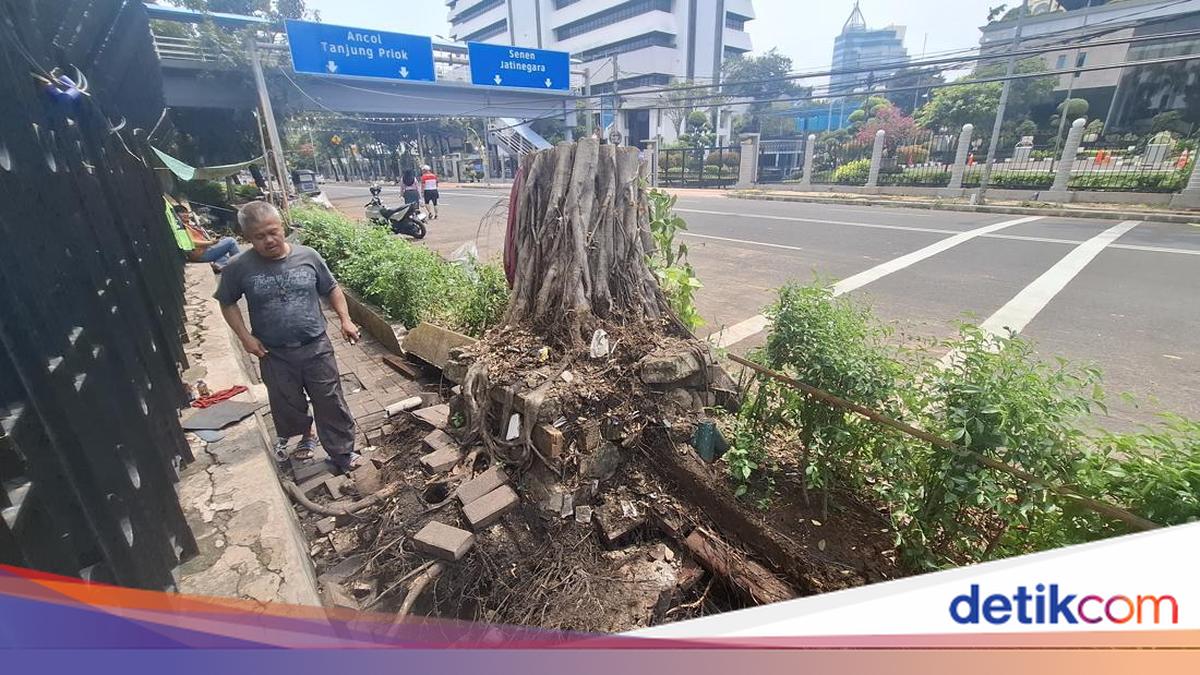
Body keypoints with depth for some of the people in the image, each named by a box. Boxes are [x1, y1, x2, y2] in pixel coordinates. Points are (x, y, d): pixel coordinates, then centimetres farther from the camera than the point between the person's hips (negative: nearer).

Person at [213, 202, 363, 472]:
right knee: (287, 405, 18)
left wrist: (345, 319, -4)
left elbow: (332, 288, 6)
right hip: (275, 354, 1)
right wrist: (245, 337, -4)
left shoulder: (308, 256, -7)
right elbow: (227, 303, 6)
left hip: (316, 347, 0)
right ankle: (302, 434, 47)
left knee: (331, 402, 5)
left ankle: (342, 453, 20)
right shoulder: (239, 268, -8)